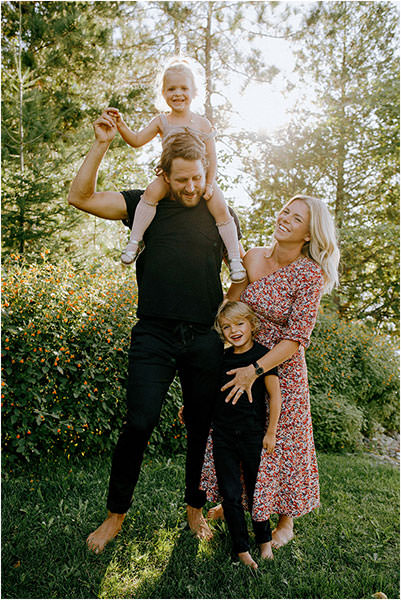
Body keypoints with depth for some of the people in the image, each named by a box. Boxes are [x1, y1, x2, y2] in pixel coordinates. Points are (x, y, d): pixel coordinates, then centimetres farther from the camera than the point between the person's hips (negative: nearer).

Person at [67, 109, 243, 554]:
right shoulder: (147, 205, 5)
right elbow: (80, 197, -2)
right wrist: (102, 145, -10)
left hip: (204, 338, 2)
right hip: (154, 334, -1)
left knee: (202, 427, 11)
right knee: (138, 424, -4)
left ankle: (195, 508, 33)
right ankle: (116, 513, 20)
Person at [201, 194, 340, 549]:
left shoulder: (311, 274, -18)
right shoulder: (253, 258, -5)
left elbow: (297, 338, -20)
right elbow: (230, 307, 4)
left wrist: (255, 370, -24)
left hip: (282, 368, -4)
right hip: (243, 361, 4)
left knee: (280, 443, 10)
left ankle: (286, 519, 34)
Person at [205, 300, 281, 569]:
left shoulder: (262, 356, -8)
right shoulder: (222, 358, 5)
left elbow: (275, 395, -6)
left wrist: (271, 432, -6)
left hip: (253, 435, -3)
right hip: (223, 435, 3)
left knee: (255, 492, 10)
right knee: (231, 495, 5)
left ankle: (265, 541, 33)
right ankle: (242, 549, 20)